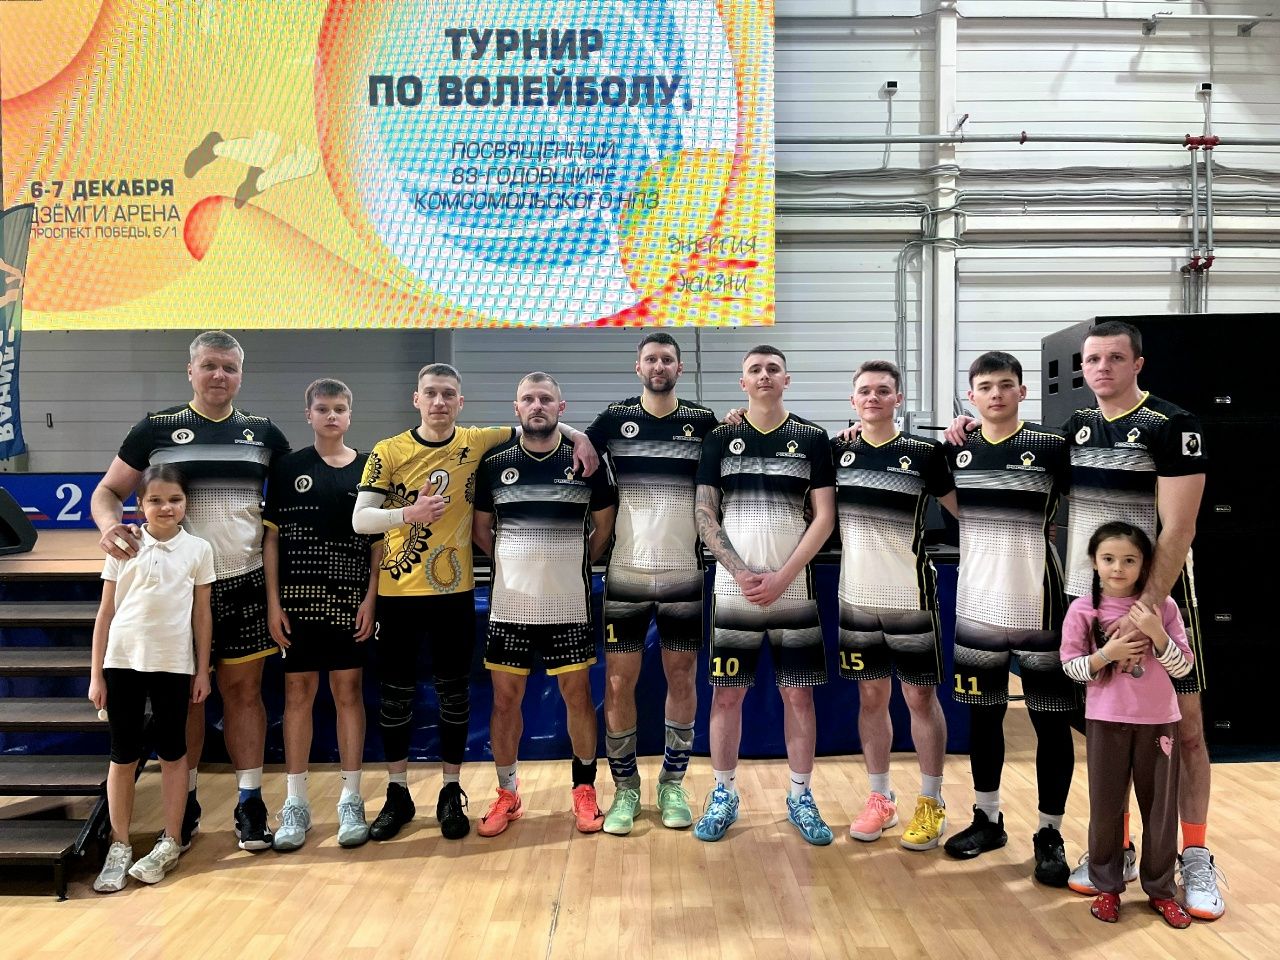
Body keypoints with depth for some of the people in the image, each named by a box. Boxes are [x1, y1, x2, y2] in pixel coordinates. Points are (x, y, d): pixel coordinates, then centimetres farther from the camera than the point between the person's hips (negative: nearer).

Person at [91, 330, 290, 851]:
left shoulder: (264, 433, 6)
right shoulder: (156, 428, 1)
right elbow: (108, 490, 5)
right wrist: (110, 526, -17)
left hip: (244, 583, 1)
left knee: (243, 690, 5)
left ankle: (250, 802, 15)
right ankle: (184, 804, 22)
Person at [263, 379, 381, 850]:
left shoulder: (368, 469, 4)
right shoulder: (288, 468, 3)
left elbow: (379, 541, 4)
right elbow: (271, 537, 3)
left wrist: (371, 597, -5)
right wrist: (273, 601, -3)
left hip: (351, 600, 0)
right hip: (298, 598, 0)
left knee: (349, 692, 5)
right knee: (298, 693, 5)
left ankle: (351, 800, 15)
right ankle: (295, 803, 16)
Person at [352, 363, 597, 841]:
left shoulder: (476, 443, 0)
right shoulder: (388, 452, -4)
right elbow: (360, 519, -10)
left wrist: (577, 435, -5)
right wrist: (410, 513, -27)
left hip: (454, 592, 1)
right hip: (397, 592, 0)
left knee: (453, 694, 7)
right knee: (395, 696, 8)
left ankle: (451, 793, 23)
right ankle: (397, 795, 24)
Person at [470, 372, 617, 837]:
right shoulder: (494, 463, 1)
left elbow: (605, 524, 10)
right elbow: (480, 529, 11)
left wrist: (574, 564, 5)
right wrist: (518, 564, 6)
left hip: (569, 606, -1)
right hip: (508, 606, 1)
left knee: (577, 695, 6)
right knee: (505, 698, 7)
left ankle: (585, 790, 23)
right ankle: (507, 794, 23)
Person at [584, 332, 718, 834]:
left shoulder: (703, 421, 2)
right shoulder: (614, 418, 2)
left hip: (685, 574, 0)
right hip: (626, 573, 0)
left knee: (682, 680, 8)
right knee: (618, 683, 2)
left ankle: (673, 784, 23)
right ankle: (625, 788, 18)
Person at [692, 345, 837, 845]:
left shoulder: (812, 438, 3)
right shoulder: (720, 437, 4)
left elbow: (825, 517, -1)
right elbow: (704, 516, 1)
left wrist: (782, 576, -10)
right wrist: (742, 573, -10)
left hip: (793, 588, 0)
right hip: (734, 589, 0)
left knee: (798, 693, 6)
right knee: (726, 693, 5)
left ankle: (801, 798, 20)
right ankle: (724, 796, 20)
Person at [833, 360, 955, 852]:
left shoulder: (924, 452, -5)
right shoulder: (836, 451, 2)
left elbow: (964, 508, 0)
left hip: (910, 595, -3)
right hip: (856, 594, 3)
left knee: (920, 696, 6)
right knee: (871, 696, 12)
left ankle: (931, 803, 19)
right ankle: (881, 798, 26)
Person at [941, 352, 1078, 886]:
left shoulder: (1051, 448, -6)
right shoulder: (955, 450, 3)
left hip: (1037, 603, -3)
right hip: (977, 603, 3)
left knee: (1051, 718, 3)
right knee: (983, 713, 13)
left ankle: (1050, 833, 17)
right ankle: (987, 818, 29)